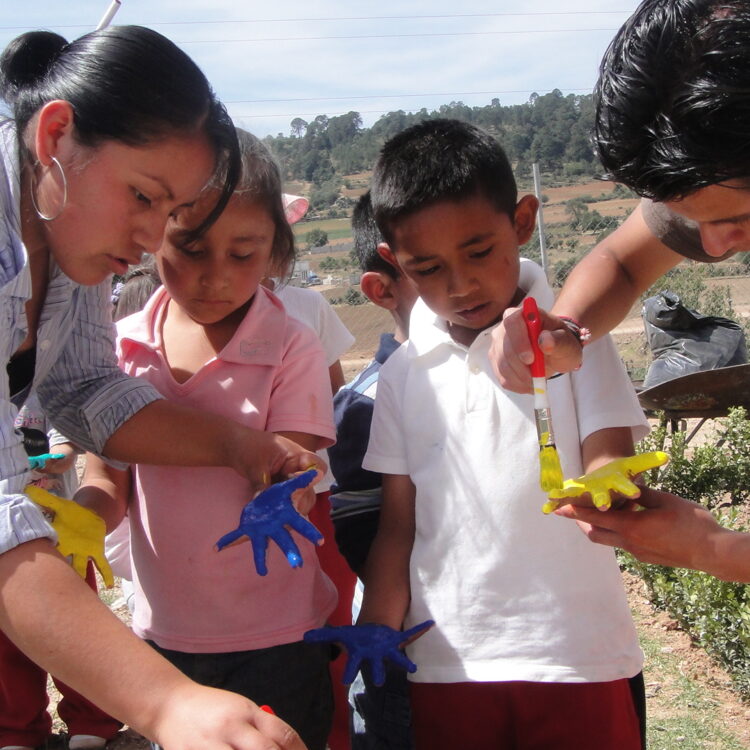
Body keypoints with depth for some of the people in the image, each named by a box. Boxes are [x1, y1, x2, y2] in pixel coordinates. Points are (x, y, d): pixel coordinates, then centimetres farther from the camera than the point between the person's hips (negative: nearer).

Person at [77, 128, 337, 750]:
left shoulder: (292, 350, -15)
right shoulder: (123, 346, -5)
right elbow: (108, 480, -4)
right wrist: (81, 514, -24)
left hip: (274, 639, -3)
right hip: (161, 634, 4)